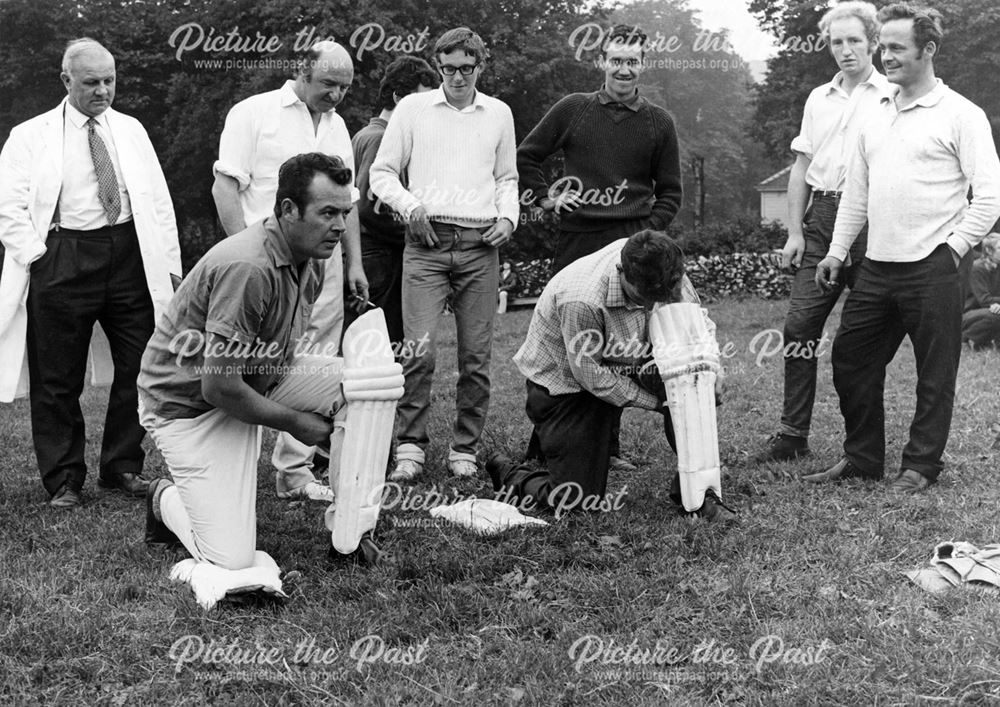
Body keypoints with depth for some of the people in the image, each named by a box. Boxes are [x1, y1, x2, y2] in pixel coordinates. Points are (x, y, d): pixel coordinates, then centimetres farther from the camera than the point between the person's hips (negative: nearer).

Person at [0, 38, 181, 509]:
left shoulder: (131, 131, 14)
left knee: (139, 369, 5)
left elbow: (158, 199, 14)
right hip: (63, 260, -3)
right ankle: (64, 481, 13)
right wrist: (38, 255, -12)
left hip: (130, 254, 3)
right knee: (58, 380, 1)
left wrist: (170, 264, 6)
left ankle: (122, 468, 21)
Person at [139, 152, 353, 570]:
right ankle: (167, 501, 18)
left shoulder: (311, 258, -1)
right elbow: (219, 388, -30)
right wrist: (294, 421, -16)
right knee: (232, 560, -14)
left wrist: (331, 393, -3)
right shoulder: (246, 268, -31)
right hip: (189, 405, -9)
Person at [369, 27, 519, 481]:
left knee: (476, 355, 1)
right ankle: (410, 446, 0)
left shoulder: (499, 114, 14)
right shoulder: (413, 108, 7)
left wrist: (507, 217, 5)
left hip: (480, 244, 2)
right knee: (420, 349, -11)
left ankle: (464, 449, 12)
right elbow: (382, 172, 9)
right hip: (426, 243, -2)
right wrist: (410, 204, -7)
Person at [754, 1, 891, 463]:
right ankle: (793, 435, 7)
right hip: (821, 216, 5)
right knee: (799, 325, 0)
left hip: (870, 221, -5)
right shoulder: (819, 99, 16)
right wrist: (794, 232, 9)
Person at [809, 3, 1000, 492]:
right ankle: (861, 458, 24)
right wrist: (837, 252, 14)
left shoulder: (961, 115, -5)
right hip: (876, 268, 7)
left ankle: (921, 466, 17)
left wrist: (953, 248, -9)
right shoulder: (876, 115, 14)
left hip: (931, 271, -6)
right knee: (850, 359, 10)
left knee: (934, 374, 3)